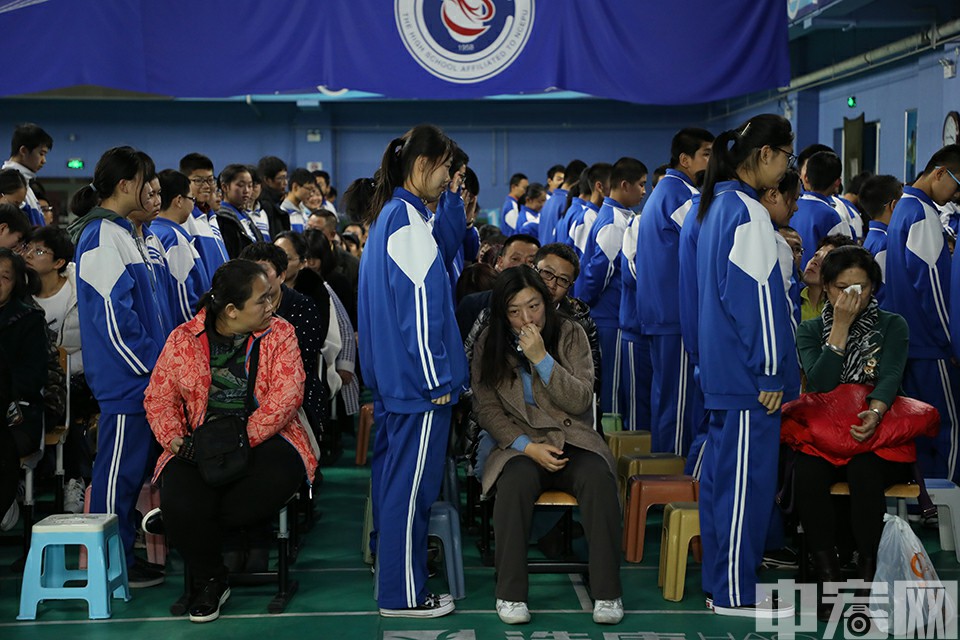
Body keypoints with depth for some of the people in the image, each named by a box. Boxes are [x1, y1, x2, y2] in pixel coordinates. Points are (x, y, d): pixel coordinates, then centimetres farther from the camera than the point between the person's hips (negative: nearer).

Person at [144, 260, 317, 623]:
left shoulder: (279, 334, 1)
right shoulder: (183, 340, 5)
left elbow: (286, 396, -9)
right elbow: (158, 397, 8)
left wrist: (243, 440, -20)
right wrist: (173, 437, -12)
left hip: (263, 439, 0)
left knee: (277, 480, -36)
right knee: (179, 501, -29)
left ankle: (183, 524, -9)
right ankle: (210, 583, 3)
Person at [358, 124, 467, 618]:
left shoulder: (387, 215, 14)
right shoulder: (409, 220, -16)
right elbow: (419, 307, -19)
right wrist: (437, 381, -15)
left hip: (391, 377, 10)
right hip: (417, 378, -10)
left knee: (394, 478, 17)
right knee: (411, 484, -3)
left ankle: (391, 572, 28)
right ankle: (403, 594, 5)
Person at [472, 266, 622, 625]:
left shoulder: (569, 334, 2)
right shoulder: (490, 343, 4)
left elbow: (581, 401, -6)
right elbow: (486, 409, 1)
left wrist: (542, 358, -17)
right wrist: (528, 447, -13)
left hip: (572, 440, 0)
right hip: (520, 444, 0)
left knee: (599, 479, -32)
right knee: (516, 482, -35)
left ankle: (607, 593, -26)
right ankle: (510, 594, -27)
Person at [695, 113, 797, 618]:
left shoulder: (716, 205, 14)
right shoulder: (748, 213, -16)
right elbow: (757, 297, -18)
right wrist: (770, 372, -16)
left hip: (721, 368, 10)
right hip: (748, 373, -10)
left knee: (721, 472, 14)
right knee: (748, 478, -3)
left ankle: (719, 580, 23)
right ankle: (736, 593, 5)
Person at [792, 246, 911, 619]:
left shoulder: (892, 326, 7)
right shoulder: (811, 331, 10)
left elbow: (890, 377, -10)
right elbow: (820, 384, -6)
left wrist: (875, 412, -32)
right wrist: (841, 326, -10)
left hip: (876, 435, -1)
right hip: (824, 434, 1)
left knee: (864, 471, -36)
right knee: (806, 473, -32)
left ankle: (867, 580, -27)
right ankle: (828, 578, -24)